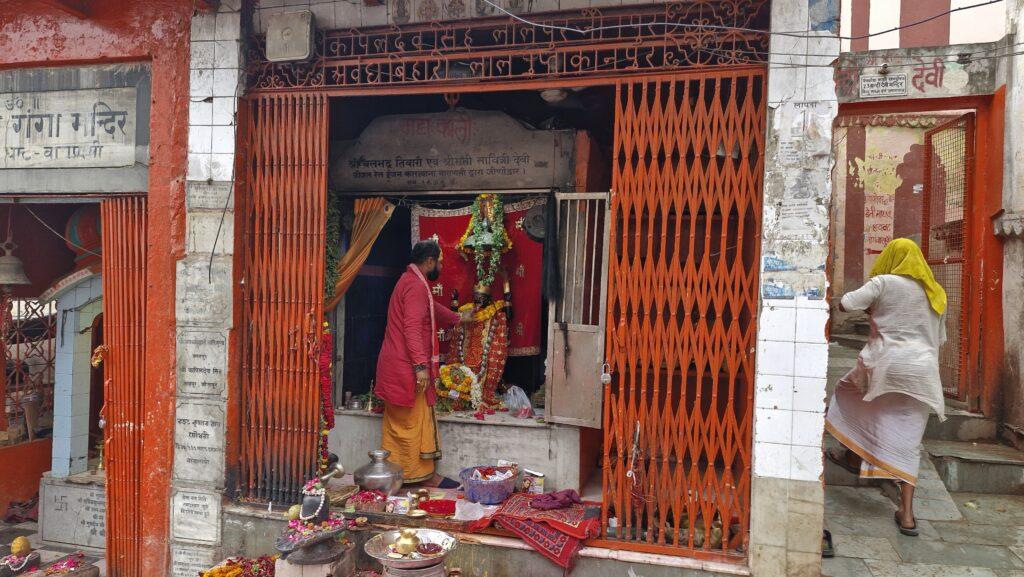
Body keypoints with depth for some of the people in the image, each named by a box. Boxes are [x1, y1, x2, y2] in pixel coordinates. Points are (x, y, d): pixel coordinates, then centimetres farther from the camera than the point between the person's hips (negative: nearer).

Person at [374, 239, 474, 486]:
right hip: (407, 366, -10)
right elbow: (412, 329, -24)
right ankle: (419, 474, 9)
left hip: (394, 364, 10)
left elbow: (433, 309, 34)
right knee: (414, 421, 0)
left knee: (396, 421, 13)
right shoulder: (417, 286, -15)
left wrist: (458, 318, 46)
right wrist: (421, 366, -26)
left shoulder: (410, 281, 18)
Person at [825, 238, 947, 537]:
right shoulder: (936, 293, 15)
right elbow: (939, 338, 22)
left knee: (846, 391, 26)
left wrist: (873, 309, 10)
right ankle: (907, 514, 3)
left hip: (885, 363, -4)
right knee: (907, 442, 5)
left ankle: (854, 456, 32)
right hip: (922, 372, 5)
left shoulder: (885, 282, -3)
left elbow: (844, 304, -8)